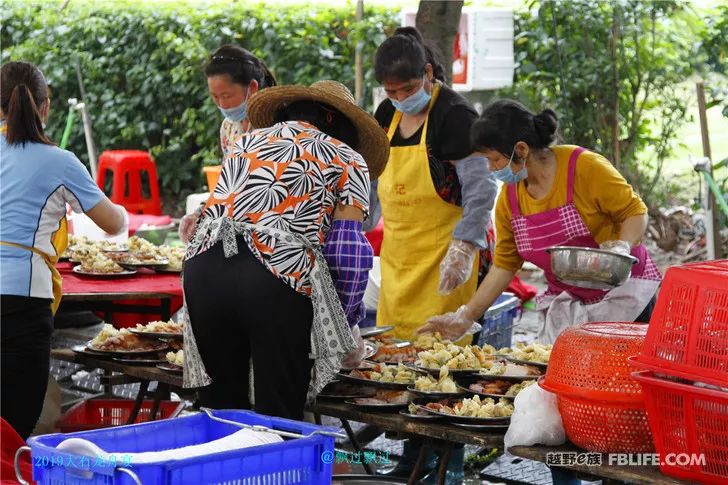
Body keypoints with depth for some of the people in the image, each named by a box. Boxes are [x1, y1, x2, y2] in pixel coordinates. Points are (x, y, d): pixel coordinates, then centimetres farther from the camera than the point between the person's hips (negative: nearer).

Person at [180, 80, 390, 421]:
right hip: (280, 277, -4)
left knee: (220, 406, 15)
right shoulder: (348, 161, 14)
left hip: (204, 265, 4)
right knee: (279, 417, 3)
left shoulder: (247, 141, 28)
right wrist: (349, 327, 14)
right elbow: (347, 250, 3)